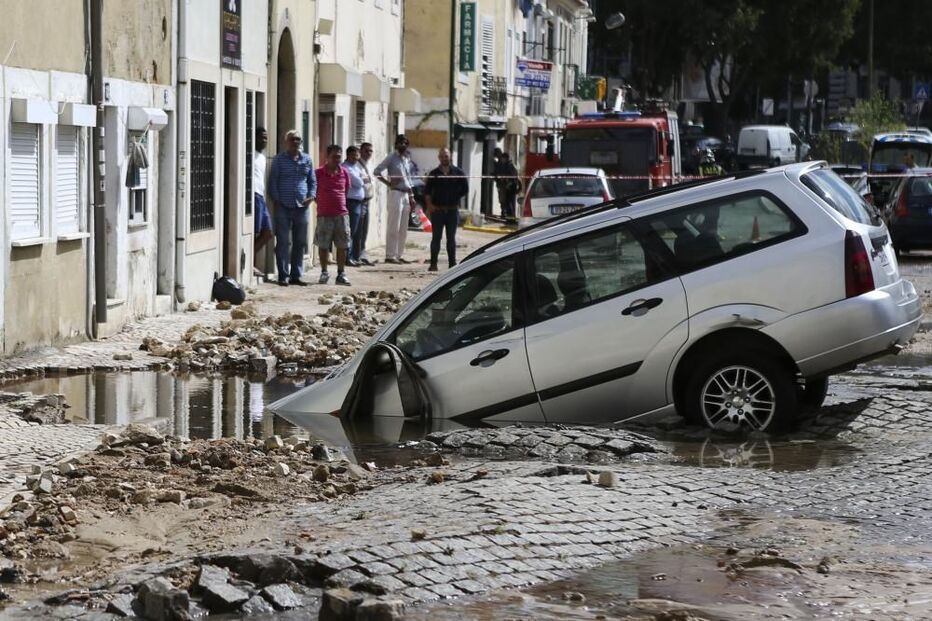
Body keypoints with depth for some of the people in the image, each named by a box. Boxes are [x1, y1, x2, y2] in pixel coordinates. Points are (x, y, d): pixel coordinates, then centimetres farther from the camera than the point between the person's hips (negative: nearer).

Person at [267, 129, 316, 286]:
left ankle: (296, 275, 14)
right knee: (283, 242, -4)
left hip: (301, 207, 4)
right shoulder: (279, 160, 2)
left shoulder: (307, 159, 12)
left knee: (300, 242, 6)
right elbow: (273, 181, 1)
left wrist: (311, 195, 0)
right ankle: (283, 276, 0)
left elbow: (312, 181, 16)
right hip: (283, 207, -4)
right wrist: (275, 200, -7)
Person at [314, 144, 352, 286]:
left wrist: (341, 204, 11)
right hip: (324, 215, -2)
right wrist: (321, 203, 1)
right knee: (323, 245, 3)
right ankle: (324, 273, 13)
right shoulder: (319, 173, -3)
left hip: (341, 214, 2)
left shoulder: (344, 173, 6)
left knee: (342, 246, 3)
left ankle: (341, 274, 10)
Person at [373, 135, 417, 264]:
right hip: (396, 193, -8)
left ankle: (399, 255, 13)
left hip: (406, 195, 8)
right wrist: (388, 183, -15)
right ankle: (390, 255, -7)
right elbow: (377, 171, -12)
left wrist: (411, 197, 17)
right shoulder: (391, 158, -4)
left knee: (403, 229, 8)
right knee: (393, 227, -8)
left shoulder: (406, 160, 18)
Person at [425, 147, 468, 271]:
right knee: (436, 237, 0)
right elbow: (427, 191, 3)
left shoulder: (458, 173, 2)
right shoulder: (434, 174, 3)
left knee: (451, 238, 6)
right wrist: (430, 205, -9)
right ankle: (433, 264, 2)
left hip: (452, 210, 0)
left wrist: (456, 199, 4)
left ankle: (452, 263, 9)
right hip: (437, 210, 0)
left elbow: (464, 189, 8)